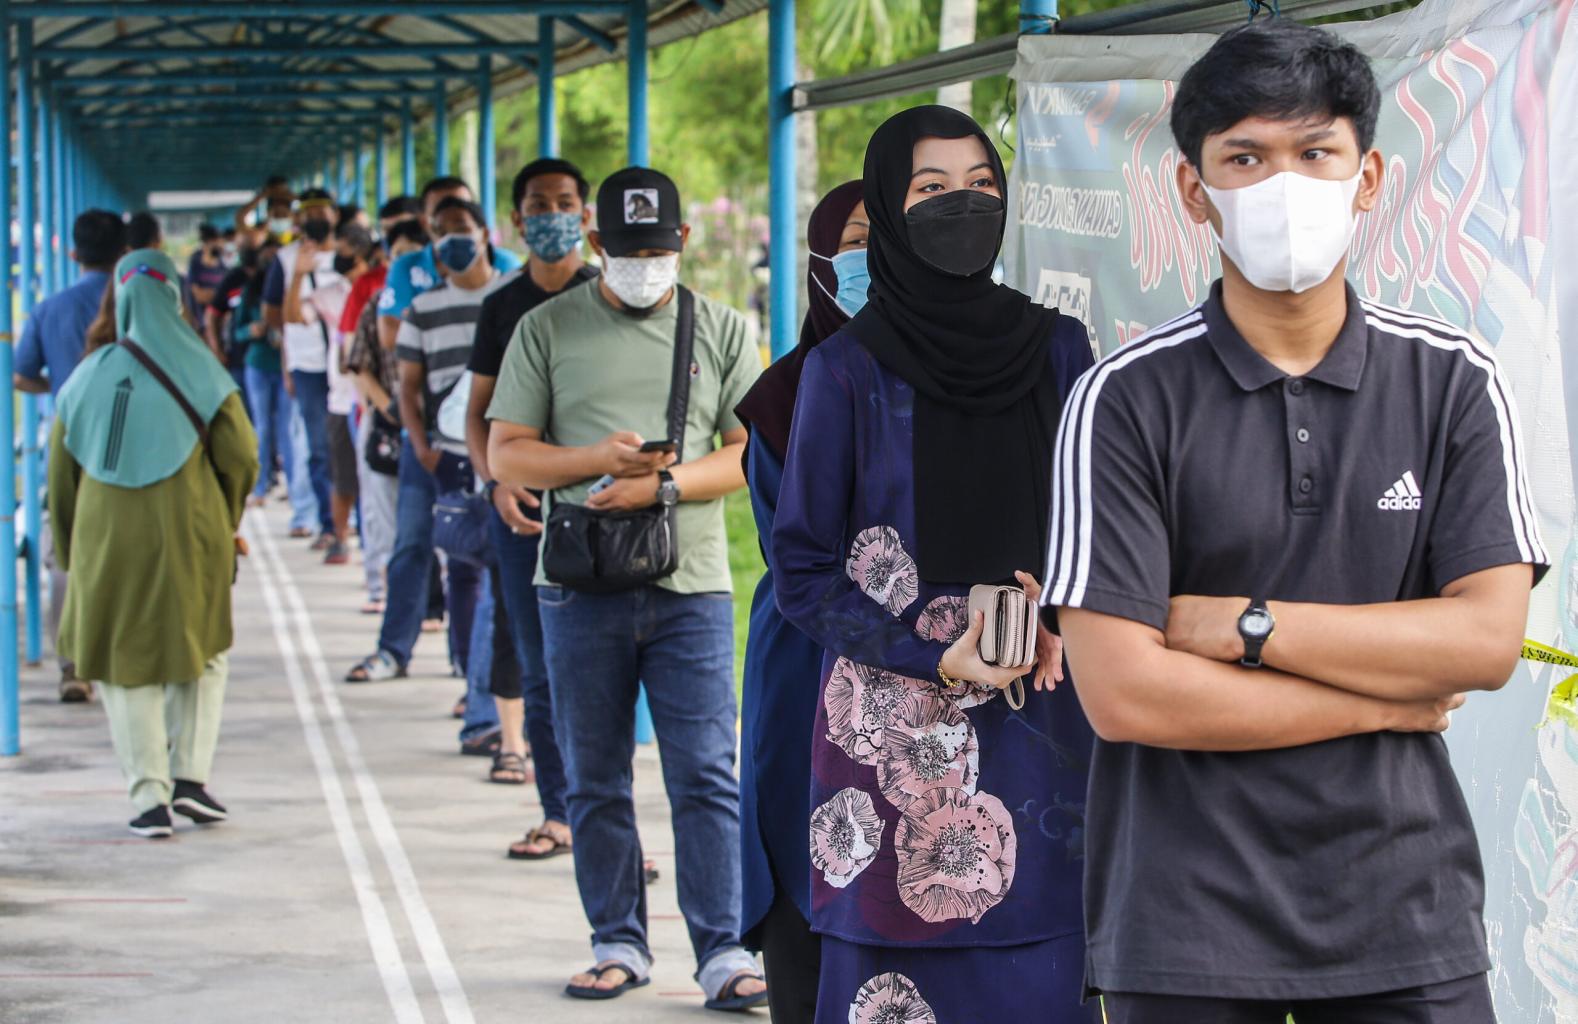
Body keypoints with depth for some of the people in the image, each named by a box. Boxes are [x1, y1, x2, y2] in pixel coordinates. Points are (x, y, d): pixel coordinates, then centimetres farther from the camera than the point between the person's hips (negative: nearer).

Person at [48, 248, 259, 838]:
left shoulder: (89, 377, 1)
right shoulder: (199, 373, -4)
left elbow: (62, 473, 5)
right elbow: (241, 457, -6)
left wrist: (71, 552, 16)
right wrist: (224, 523, 12)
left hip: (108, 542, 1)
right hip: (187, 539, -1)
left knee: (127, 666, 9)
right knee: (200, 656, 18)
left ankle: (149, 795, -1)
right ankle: (190, 774, 5)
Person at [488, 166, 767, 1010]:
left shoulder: (723, 331, 8)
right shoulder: (548, 330, 7)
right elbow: (506, 455, 4)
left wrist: (665, 484, -13)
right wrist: (596, 459, -13)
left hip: (691, 587, -1)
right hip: (581, 586, 1)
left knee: (706, 778, -5)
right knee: (595, 781, 7)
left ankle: (722, 952, -3)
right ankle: (618, 942, 17)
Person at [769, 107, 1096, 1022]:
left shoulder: (1057, 350, 7)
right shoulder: (847, 371, -1)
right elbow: (803, 573, -1)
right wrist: (938, 661, -13)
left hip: (1042, 730, 3)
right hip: (899, 732, -2)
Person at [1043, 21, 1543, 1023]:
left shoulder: (1452, 382, 2)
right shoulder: (1129, 400, -6)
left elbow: (1489, 638, -7)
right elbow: (1123, 693, -14)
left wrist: (1243, 625, -13)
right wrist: (1385, 703, -8)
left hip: (1403, 901, 2)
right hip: (1187, 927, -2)